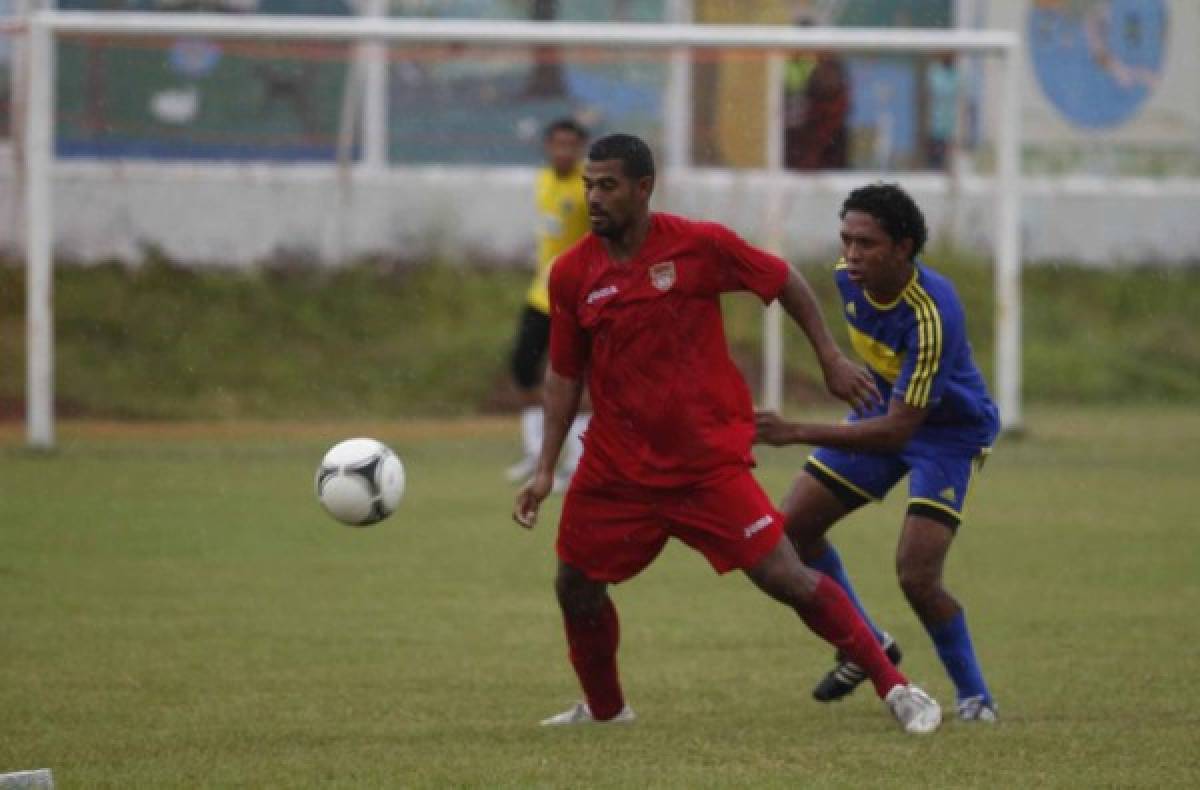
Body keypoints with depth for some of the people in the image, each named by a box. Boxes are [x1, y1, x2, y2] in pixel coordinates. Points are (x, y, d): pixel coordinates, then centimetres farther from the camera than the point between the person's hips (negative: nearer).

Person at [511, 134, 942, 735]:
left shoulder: (701, 245, -10)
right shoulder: (571, 274, -2)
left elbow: (784, 282, 5)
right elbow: (565, 375, 8)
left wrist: (831, 359, 5)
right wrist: (545, 470, 4)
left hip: (709, 461, -4)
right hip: (615, 468, 4)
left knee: (786, 577, -10)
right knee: (576, 586, 7)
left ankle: (894, 689, -1)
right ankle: (604, 709, 32)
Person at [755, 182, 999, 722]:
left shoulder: (933, 313, -37)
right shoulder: (849, 277, -15)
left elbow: (897, 430, -38)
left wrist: (797, 433, -43)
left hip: (950, 430, -8)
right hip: (885, 409, 8)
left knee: (916, 577, -20)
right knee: (793, 527, 4)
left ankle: (974, 695, 3)